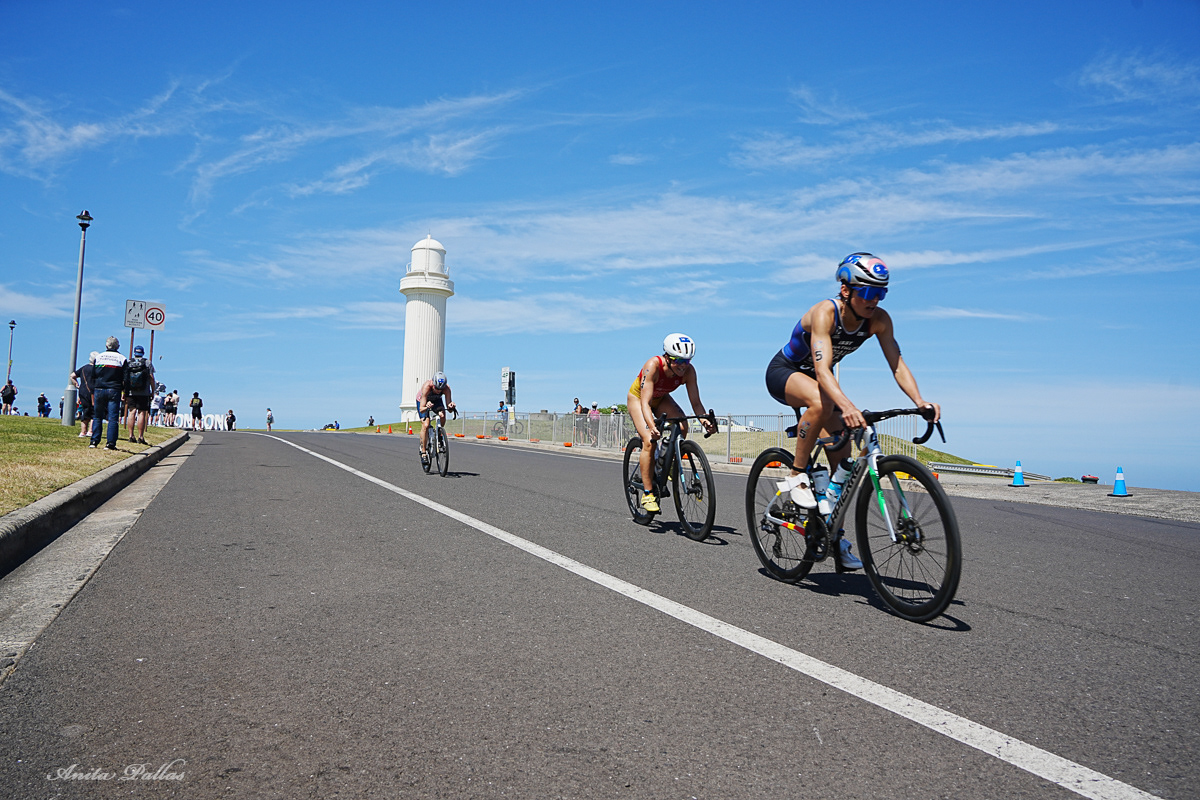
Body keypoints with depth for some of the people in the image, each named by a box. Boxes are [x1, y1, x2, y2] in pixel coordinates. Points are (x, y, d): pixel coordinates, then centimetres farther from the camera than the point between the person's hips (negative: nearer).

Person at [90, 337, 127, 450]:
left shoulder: (98, 357, 8)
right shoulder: (121, 358, 2)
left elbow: (92, 377, 10)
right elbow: (125, 379, -1)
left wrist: (92, 394, 14)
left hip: (99, 390, 2)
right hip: (114, 390, -2)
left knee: (97, 417, 12)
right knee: (113, 418, -2)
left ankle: (94, 441, 9)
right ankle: (111, 443, -6)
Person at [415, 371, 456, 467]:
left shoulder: (446, 388, -33)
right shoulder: (426, 387, -39)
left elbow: (449, 409, -30)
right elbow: (421, 409, -41)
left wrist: (450, 407, -52)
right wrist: (427, 407, -62)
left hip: (436, 400, 2)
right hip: (423, 401, -2)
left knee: (442, 416, -28)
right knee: (425, 425, -19)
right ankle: (423, 452, -9)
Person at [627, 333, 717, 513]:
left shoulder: (688, 370, -26)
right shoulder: (653, 366, -37)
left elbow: (695, 402, -25)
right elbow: (645, 402, -42)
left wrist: (705, 420, -45)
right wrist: (652, 427, -57)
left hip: (661, 399, 4)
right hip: (638, 397, -4)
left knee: (682, 427, -24)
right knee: (649, 441, -22)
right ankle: (647, 493, -14)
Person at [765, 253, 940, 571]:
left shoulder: (879, 320, -17)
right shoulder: (825, 312, -33)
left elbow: (897, 364, -21)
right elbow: (822, 369, -44)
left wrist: (920, 401, -39)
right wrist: (847, 406, -60)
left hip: (818, 381, 6)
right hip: (784, 373, -6)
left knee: (842, 458, -3)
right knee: (821, 403, -40)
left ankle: (835, 536, 10)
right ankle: (796, 476, -22)